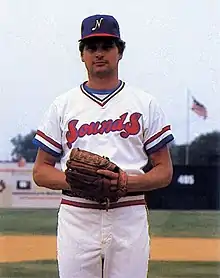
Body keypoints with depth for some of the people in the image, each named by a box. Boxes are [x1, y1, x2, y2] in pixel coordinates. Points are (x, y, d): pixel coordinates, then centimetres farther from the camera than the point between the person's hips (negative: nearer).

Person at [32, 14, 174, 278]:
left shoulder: (146, 104, 9)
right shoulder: (62, 105, 11)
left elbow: (165, 171, 7)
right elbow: (40, 171, 9)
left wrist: (127, 182, -13)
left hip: (129, 217, 0)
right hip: (76, 215, 1)